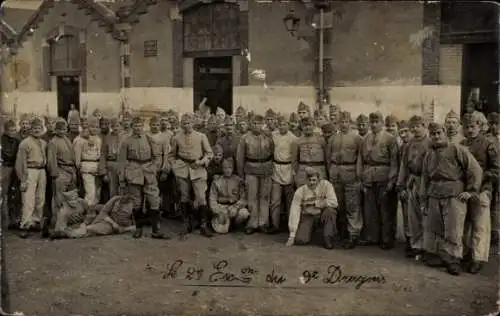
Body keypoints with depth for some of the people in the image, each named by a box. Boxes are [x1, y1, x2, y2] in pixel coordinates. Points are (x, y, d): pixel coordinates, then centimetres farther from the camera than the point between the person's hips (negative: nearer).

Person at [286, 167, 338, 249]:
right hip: (308, 216, 1)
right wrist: (292, 235, -18)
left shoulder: (326, 185, -16)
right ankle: (310, 229, 17)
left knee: (330, 210, -34)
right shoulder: (300, 191, -13)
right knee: (301, 240, -19)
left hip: (323, 214, 0)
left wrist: (315, 203, -20)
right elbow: (294, 212, -15)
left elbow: (333, 202, -27)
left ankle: (328, 239, -16)